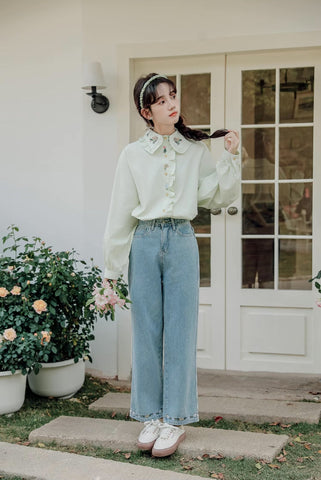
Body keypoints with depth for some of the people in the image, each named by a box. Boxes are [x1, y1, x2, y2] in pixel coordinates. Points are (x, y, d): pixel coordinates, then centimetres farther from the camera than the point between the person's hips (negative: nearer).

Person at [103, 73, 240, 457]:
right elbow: (120, 214, 5)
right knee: (147, 332, 5)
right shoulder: (133, 154, 3)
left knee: (179, 332, 1)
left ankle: (174, 420, 11)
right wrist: (111, 268, 5)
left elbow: (219, 198, 8)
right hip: (145, 242, 0)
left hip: (182, 242, 0)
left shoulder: (196, 150, 7)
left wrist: (231, 158, -4)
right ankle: (151, 417, 17)